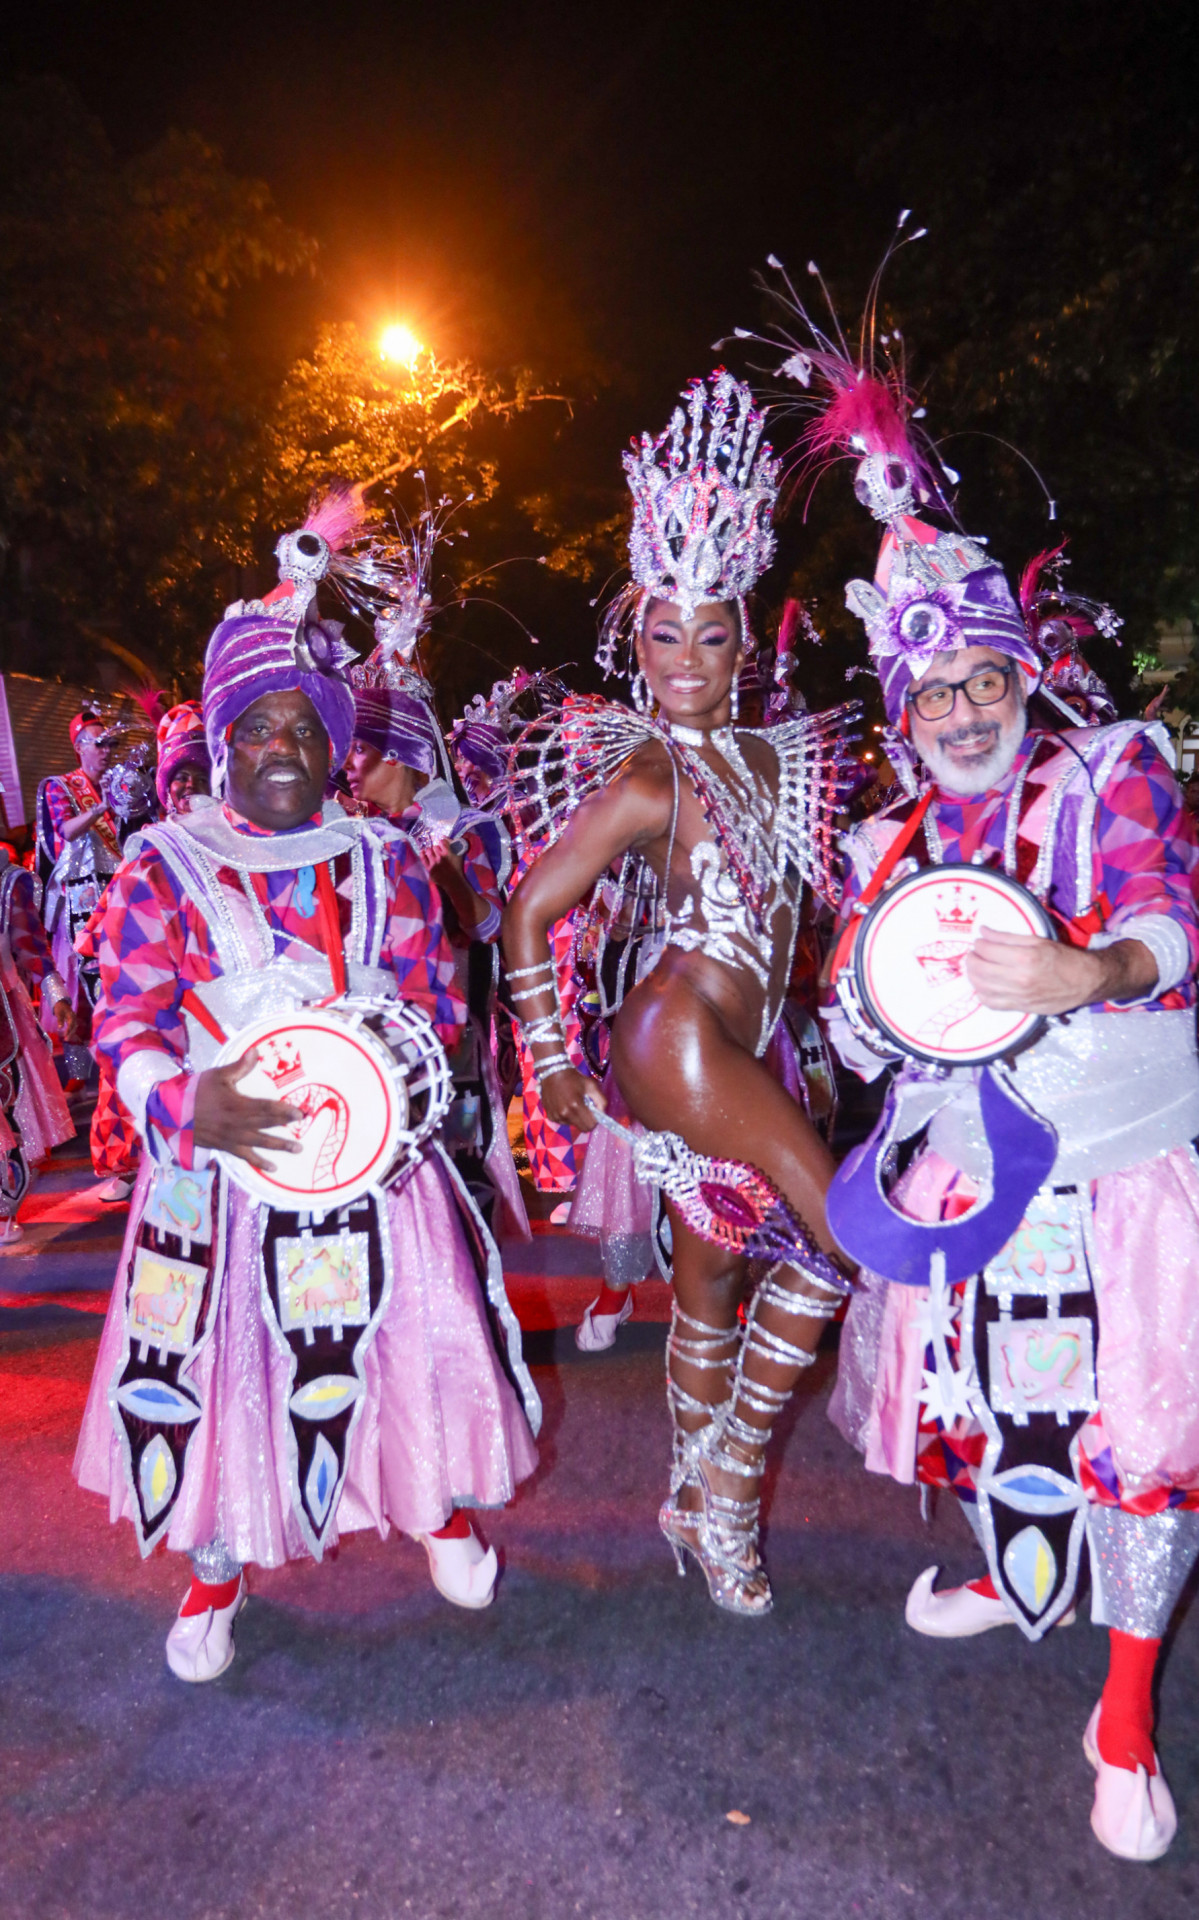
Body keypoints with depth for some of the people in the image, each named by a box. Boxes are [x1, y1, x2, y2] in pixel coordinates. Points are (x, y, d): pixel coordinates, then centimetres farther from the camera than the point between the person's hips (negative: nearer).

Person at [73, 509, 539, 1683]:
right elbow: (129, 1022, -7)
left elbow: (433, 995, 4)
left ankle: (440, 1507, 39)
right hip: (215, 1168, -1)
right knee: (211, 1365, 5)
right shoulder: (166, 864, -1)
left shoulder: (381, 860, 5)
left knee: (412, 1342, 8)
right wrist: (187, 1105, -26)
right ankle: (216, 1570, 33)